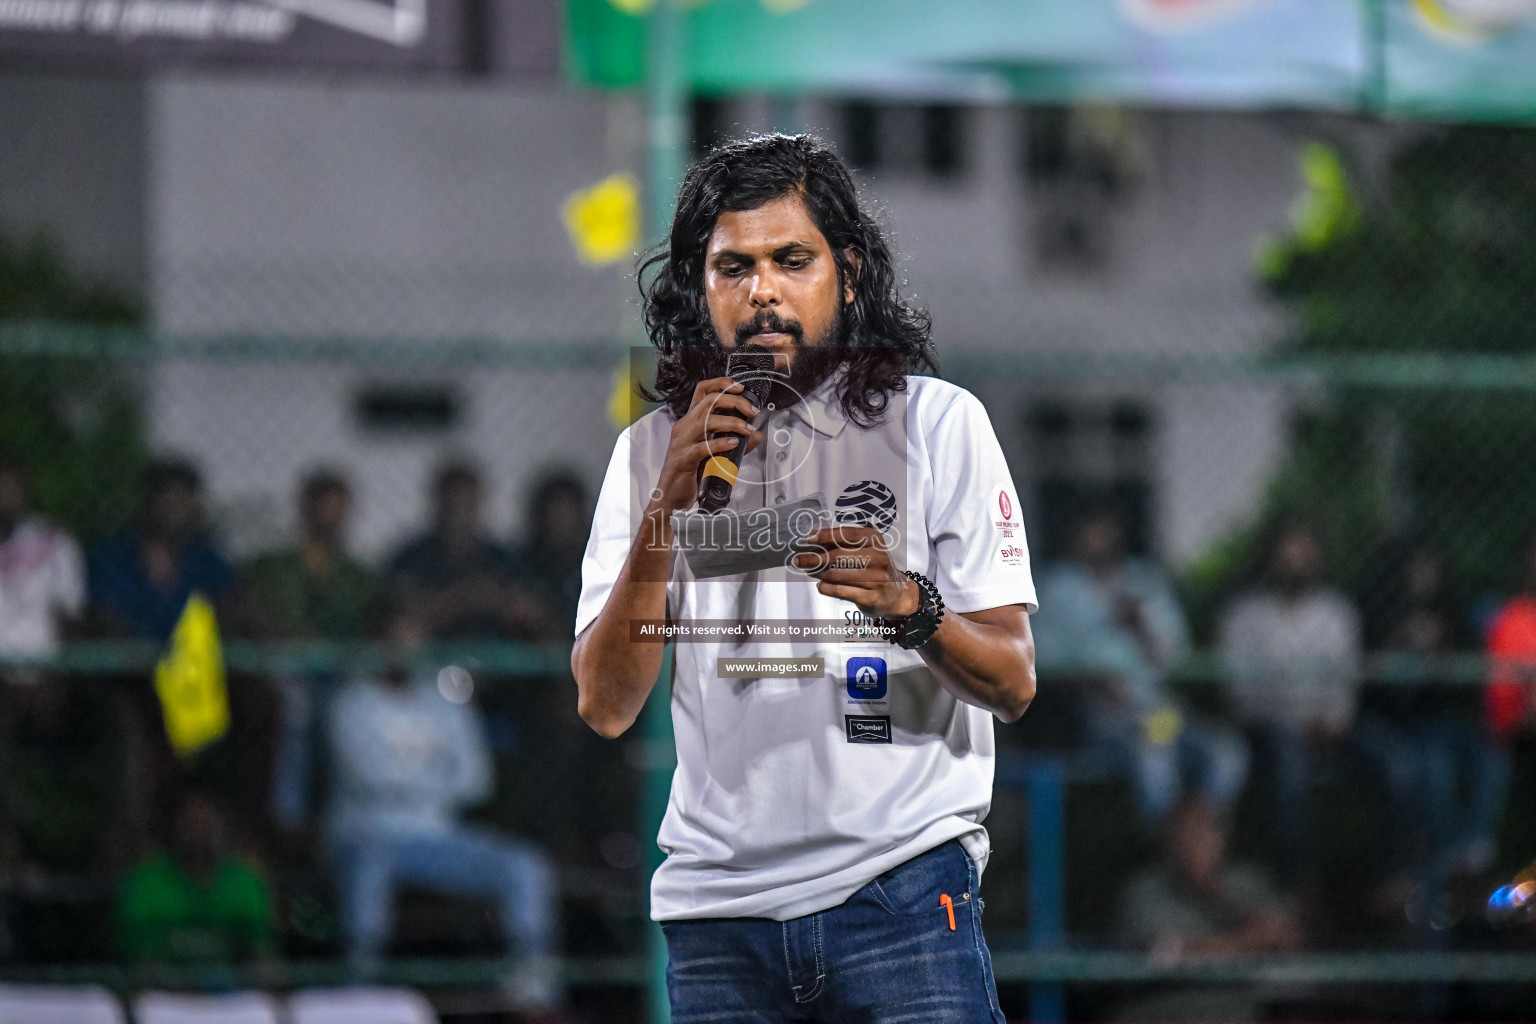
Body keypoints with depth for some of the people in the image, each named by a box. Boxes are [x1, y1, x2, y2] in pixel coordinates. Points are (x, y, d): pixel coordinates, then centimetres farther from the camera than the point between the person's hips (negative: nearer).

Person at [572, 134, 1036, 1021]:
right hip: (717, 907, 2)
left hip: (901, 883, -2)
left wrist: (907, 606, -20)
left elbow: (1013, 683, 0)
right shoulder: (652, 452, 10)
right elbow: (605, 707, 0)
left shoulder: (937, 422, 5)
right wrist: (668, 507, -10)